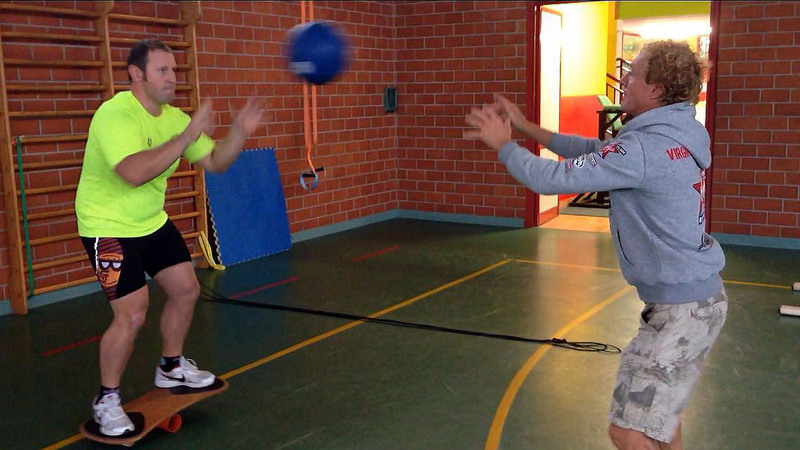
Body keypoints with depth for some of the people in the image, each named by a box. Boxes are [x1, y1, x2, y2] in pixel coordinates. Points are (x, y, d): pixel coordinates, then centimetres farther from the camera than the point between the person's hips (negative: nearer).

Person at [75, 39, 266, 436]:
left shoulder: (173, 117, 1)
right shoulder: (115, 114, -25)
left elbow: (214, 162, 3)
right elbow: (134, 173, -41)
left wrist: (240, 131, -14)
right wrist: (187, 136, -37)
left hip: (153, 222, 8)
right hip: (109, 228, -8)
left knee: (186, 290, 11)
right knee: (132, 314, -13)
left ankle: (170, 367, 35)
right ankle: (106, 399, 10)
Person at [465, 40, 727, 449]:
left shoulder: (645, 147, -24)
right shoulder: (672, 135, 5)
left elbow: (552, 179, -22)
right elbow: (595, 151, 14)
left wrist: (503, 143, -5)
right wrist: (527, 128, 13)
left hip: (682, 307, -10)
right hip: (697, 295, 10)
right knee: (657, 409, 28)